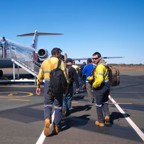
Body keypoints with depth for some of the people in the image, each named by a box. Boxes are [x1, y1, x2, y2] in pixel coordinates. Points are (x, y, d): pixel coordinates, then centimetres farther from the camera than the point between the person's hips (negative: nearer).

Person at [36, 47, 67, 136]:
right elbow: (64, 76, -11)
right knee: (58, 106, 10)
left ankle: (47, 119, -15)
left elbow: (40, 76, 9)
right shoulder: (61, 63, -5)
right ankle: (56, 127, 18)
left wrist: (38, 87, 19)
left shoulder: (45, 62, 6)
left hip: (48, 85, 2)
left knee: (47, 104, 13)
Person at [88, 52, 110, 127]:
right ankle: (107, 115, 3)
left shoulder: (100, 66, -22)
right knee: (105, 102, 23)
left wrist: (94, 85, -17)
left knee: (99, 104, 7)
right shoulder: (103, 64, 11)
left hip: (100, 87, -9)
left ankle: (100, 121, 19)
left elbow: (99, 79, -33)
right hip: (106, 85, 9)